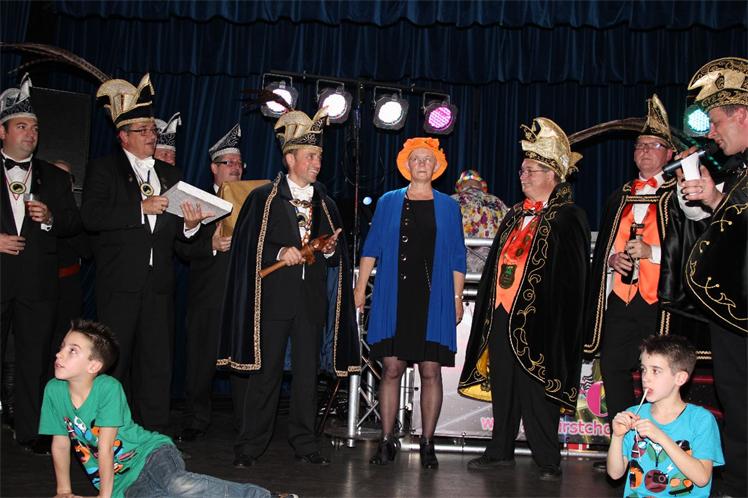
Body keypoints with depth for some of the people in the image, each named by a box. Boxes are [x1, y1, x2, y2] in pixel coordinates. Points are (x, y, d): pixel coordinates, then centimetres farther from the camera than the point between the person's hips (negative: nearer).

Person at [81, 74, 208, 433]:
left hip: (159, 282, 4)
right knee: (114, 359, 1)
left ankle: (154, 435, 12)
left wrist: (190, 224, -4)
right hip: (120, 281, -4)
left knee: (157, 362, 5)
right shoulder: (103, 169, 3)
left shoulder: (169, 174, 18)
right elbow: (91, 217, -12)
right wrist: (141, 208, -17)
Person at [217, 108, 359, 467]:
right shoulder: (263, 198, 4)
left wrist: (331, 250, -3)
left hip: (313, 299, 4)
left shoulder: (326, 205, 16)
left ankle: (304, 444, 15)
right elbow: (246, 246, -2)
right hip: (274, 296, -3)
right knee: (266, 371, -1)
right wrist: (279, 253, -15)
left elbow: (336, 258, 19)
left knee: (307, 372, 6)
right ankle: (251, 445, 8)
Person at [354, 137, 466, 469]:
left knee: (430, 371, -1)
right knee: (392, 368, 0)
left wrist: (457, 297, 3)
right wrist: (360, 287, 0)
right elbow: (372, 248, 9)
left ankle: (427, 443, 8)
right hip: (394, 298, 0)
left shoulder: (448, 207, 10)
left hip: (434, 300, 0)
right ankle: (387, 441, 8)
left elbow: (457, 257, 9)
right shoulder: (389, 202, 11)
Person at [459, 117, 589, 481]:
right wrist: (490, 308, 17)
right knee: (502, 385, 12)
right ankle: (501, 450, 23)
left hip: (536, 316, -7)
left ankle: (548, 461, 8)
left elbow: (569, 276, -10)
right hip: (501, 313, 7)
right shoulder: (516, 215, 18)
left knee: (534, 390, -4)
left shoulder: (567, 217, -4)